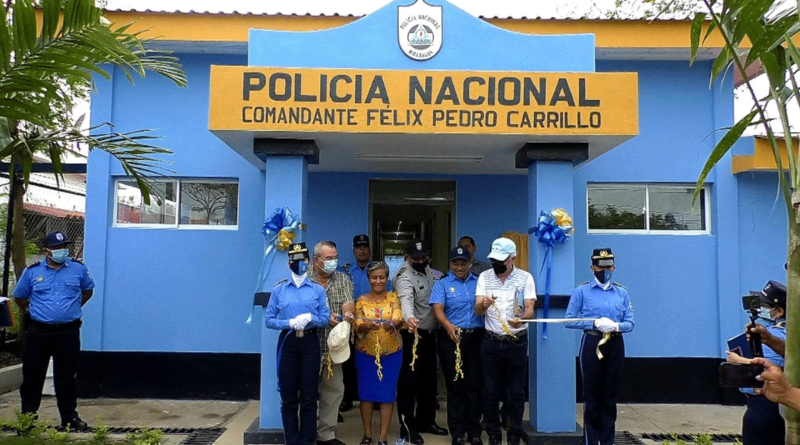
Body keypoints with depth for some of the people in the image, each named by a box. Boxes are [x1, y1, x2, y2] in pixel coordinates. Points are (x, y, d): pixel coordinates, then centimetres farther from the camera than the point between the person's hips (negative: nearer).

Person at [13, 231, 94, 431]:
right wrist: (35, 311, 13)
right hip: (38, 331, 0)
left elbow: (88, 291, 16)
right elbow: (19, 298, 13)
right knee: (32, 375, 9)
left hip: (69, 331, 0)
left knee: (66, 376, 7)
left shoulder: (79, 269, 0)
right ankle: (27, 416, 24)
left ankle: (70, 417, 16)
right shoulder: (32, 271, 0)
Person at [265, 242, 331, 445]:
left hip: (310, 343, 0)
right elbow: (268, 319, -1)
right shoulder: (279, 289, 2)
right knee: (288, 397, 7)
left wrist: (310, 318, -19)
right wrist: (290, 323, -15)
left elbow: (325, 319, -1)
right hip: (287, 343, 0)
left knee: (309, 396, 5)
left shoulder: (318, 290, 2)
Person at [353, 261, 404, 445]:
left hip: (391, 354, 0)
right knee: (366, 393, 6)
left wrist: (392, 323, -36)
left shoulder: (393, 297, 1)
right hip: (366, 354, 1)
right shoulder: (362, 300, 2)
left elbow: (399, 319, -14)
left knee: (387, 394, 3)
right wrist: (367, 325, -29)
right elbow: (357, 326, -7)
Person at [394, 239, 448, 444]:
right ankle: (407, 427, 10)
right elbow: (406, 298, -41)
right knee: (409, 380, 0)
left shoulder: (427, 269, 6)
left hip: (429, 332, 8)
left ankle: (426, 421, 31)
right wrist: (409, 317, -59)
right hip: (412, 334, -8)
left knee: (429, 379, 17)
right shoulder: (405, 276, -21)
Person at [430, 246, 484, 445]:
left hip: (475, 337, 2)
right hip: (451, 337, -1)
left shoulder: (479, 282, 10)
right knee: (454, 384, 6)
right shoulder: (442, 284, 3)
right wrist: (448, 325, -29)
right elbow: (437, 309, -10)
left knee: (475, 383, 5)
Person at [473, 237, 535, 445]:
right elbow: (477, 310, -6)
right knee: (491, 390, 7)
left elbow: (530, 310, -8)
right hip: (491, 342, 1)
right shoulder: (484, 277, 1)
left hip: (517, 342, -1)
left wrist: (520, 319, -31)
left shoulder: (525, 278, -3)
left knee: (516, 390, 8)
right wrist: (484, 304, -30)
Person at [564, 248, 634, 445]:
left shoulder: (622, 292, 7)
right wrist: (595, 323, -19)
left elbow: (630, 323, 3)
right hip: (592, 345, -3)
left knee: (610, 396, 11)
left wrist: (617, 326, -18)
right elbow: (569, 320, -8)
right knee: (592, 396, 6)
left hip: (615, 346, 3)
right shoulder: (581, 291, -2)